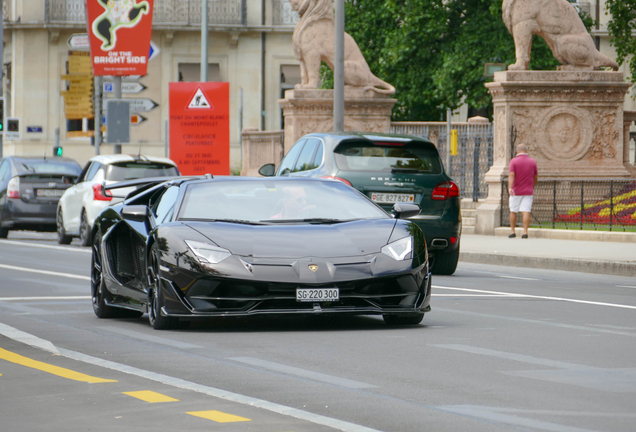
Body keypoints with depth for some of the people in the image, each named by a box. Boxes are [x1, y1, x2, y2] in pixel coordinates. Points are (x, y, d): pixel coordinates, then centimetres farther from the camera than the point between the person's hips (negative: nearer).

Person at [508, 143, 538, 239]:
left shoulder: (513, 161, -5)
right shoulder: (532, 162, 3)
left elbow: (511, 175, -18)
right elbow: (536, 177, 10)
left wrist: (510, 188, -28)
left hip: (516, 191, -1)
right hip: (528, 191, 1)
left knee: (513, 211, 11)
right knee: (526, 212, -3)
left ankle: (512, 231, 14)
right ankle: (525, 232, -12)